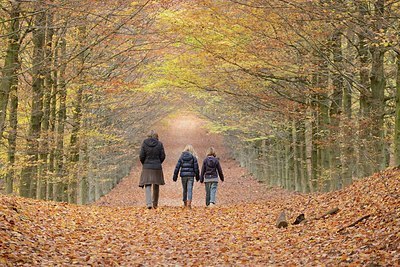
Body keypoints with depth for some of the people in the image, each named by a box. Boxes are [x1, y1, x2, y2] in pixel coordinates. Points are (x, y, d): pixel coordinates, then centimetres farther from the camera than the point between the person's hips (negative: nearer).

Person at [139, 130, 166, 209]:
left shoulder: (144, 143, -3)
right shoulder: (159, 144, -2)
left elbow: (141, 156, -6)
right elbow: (162, 156, -2)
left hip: (147, 167, -1)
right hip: (157, 167, 1)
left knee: (147, 185, -1)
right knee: (156, 186, 13)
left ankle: (149, 203, -17)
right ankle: (155, 203, 23)